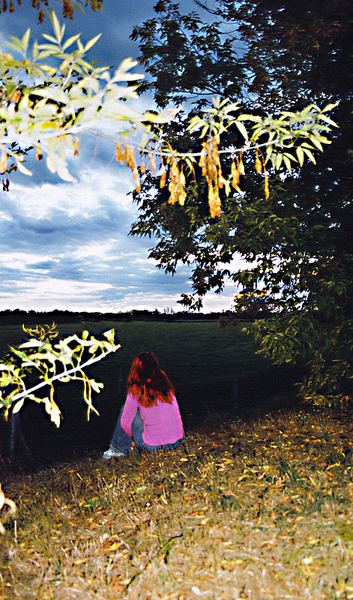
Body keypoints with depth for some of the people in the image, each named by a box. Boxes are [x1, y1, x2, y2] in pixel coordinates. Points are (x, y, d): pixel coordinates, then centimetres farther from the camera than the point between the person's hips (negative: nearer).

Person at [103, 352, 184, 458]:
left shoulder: (136, 391, -9)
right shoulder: (166, 385, 2)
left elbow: (125, 424, -2)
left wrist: (133, 436, 18)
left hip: (152, 446, -4)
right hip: (177, 442, 4)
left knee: (125, 409, 13)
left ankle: (118, 449, 22)